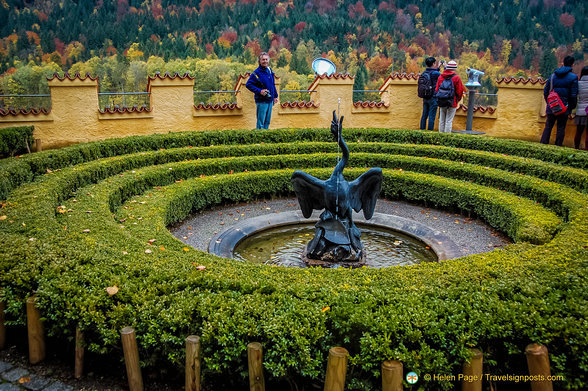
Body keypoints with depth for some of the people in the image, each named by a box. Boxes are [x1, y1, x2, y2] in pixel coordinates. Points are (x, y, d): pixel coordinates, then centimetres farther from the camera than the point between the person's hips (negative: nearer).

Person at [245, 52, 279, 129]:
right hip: (261, 101, -7)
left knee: (267, 121, 14)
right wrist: (259, 91, -20)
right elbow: (248, 84, -14)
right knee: (261, 122, -4)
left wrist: (275, 96, 16)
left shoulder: (270, 71, 10)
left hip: (270, 100, 7)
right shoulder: (257, 73, -12)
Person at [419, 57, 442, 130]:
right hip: (433, 98, -7)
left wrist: (437, 67, 27)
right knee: (431, 116, -2)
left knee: (424, 115, 12)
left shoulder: (424, 73, 5)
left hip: (425, 97, 7)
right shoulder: (435, 73, -15)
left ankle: (422, 130, 16)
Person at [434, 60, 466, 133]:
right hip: (452, 103, -4)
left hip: (441, 103, 4)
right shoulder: (456, 78, -9)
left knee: (441, 121, 12)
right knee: (449, 121, -1)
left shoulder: (441, 77, 5)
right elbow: (460, 91, -6)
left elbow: (436, 89, 8)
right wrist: (458, 99, 11)